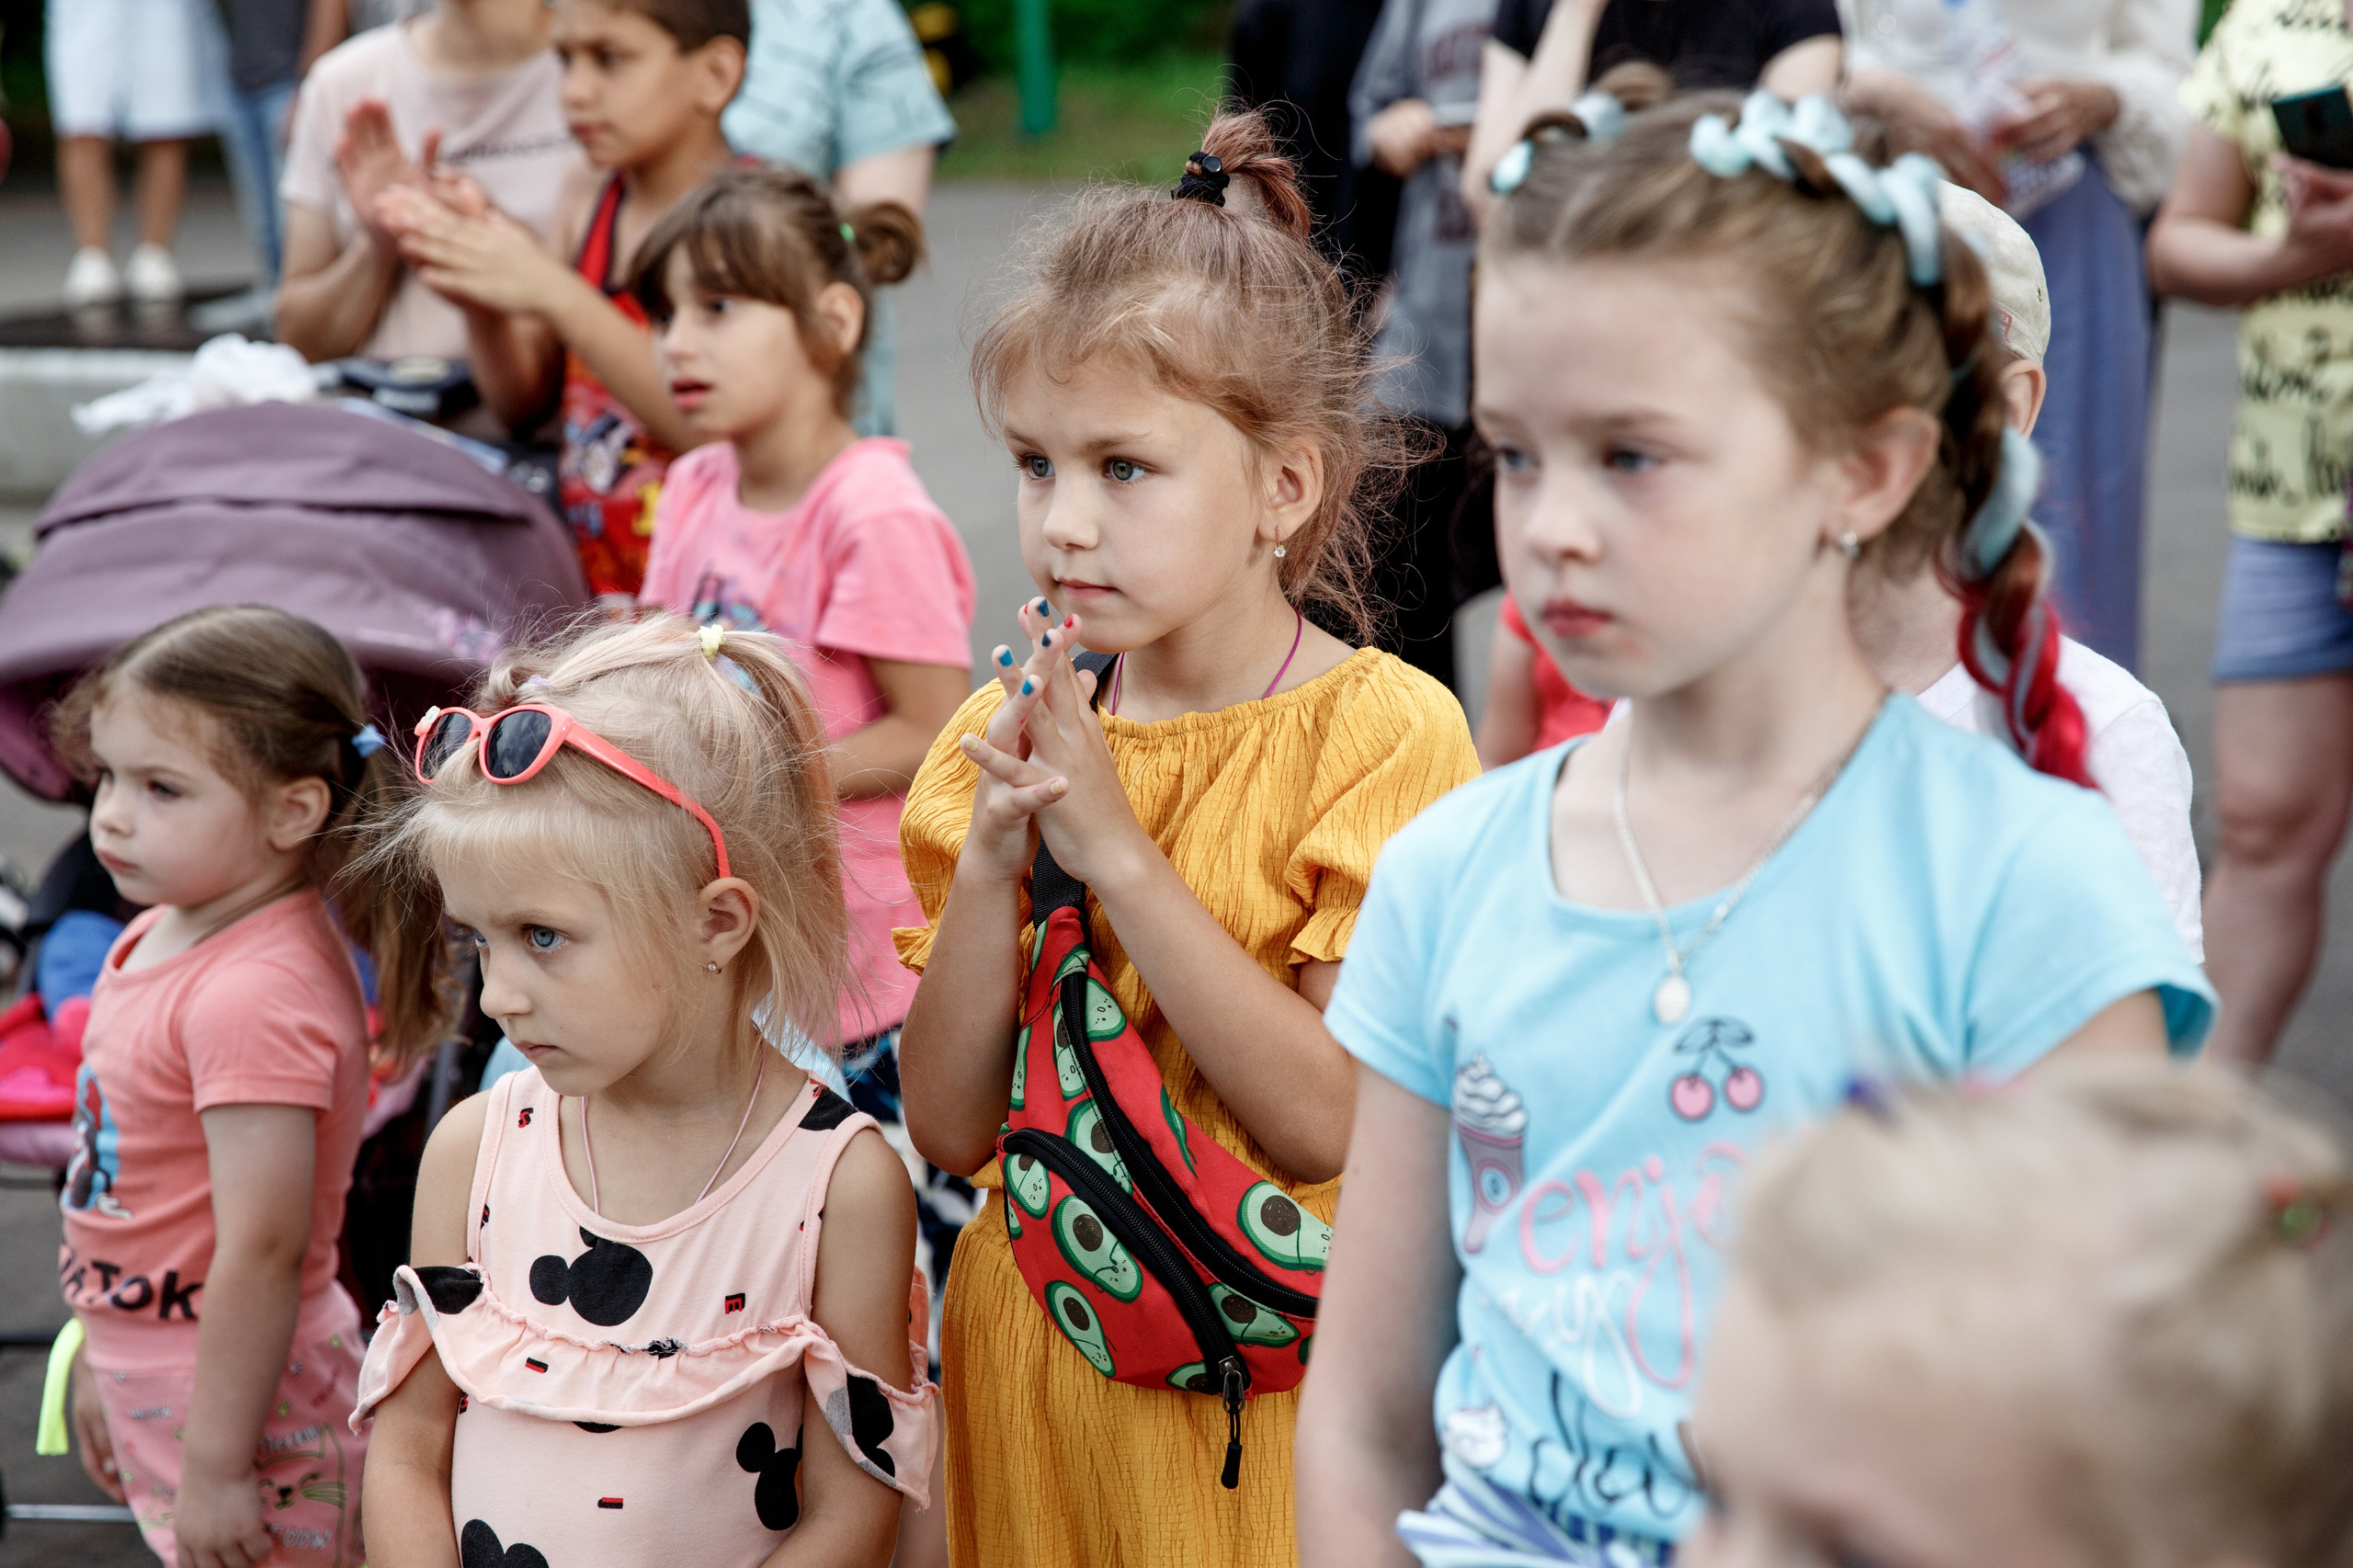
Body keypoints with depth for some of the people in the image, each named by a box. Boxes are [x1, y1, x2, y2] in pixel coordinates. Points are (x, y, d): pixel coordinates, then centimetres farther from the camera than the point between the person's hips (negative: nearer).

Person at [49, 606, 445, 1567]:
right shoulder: (161, 935, 4)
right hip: (153, 1375, 9)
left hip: (244, 1395, -9)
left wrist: (215, 1468, -22)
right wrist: (100, 1353, 22)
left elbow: (261, 1251, -26)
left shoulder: (255, 999, -26)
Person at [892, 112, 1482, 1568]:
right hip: (1037, 1358, 4)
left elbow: (1330, 1124, -21)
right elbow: (952, 1126, -3)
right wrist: (993, 860, -16)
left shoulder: (1384, 728, -13)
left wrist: (1113, 847, -23)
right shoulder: (1014, 729, 0)